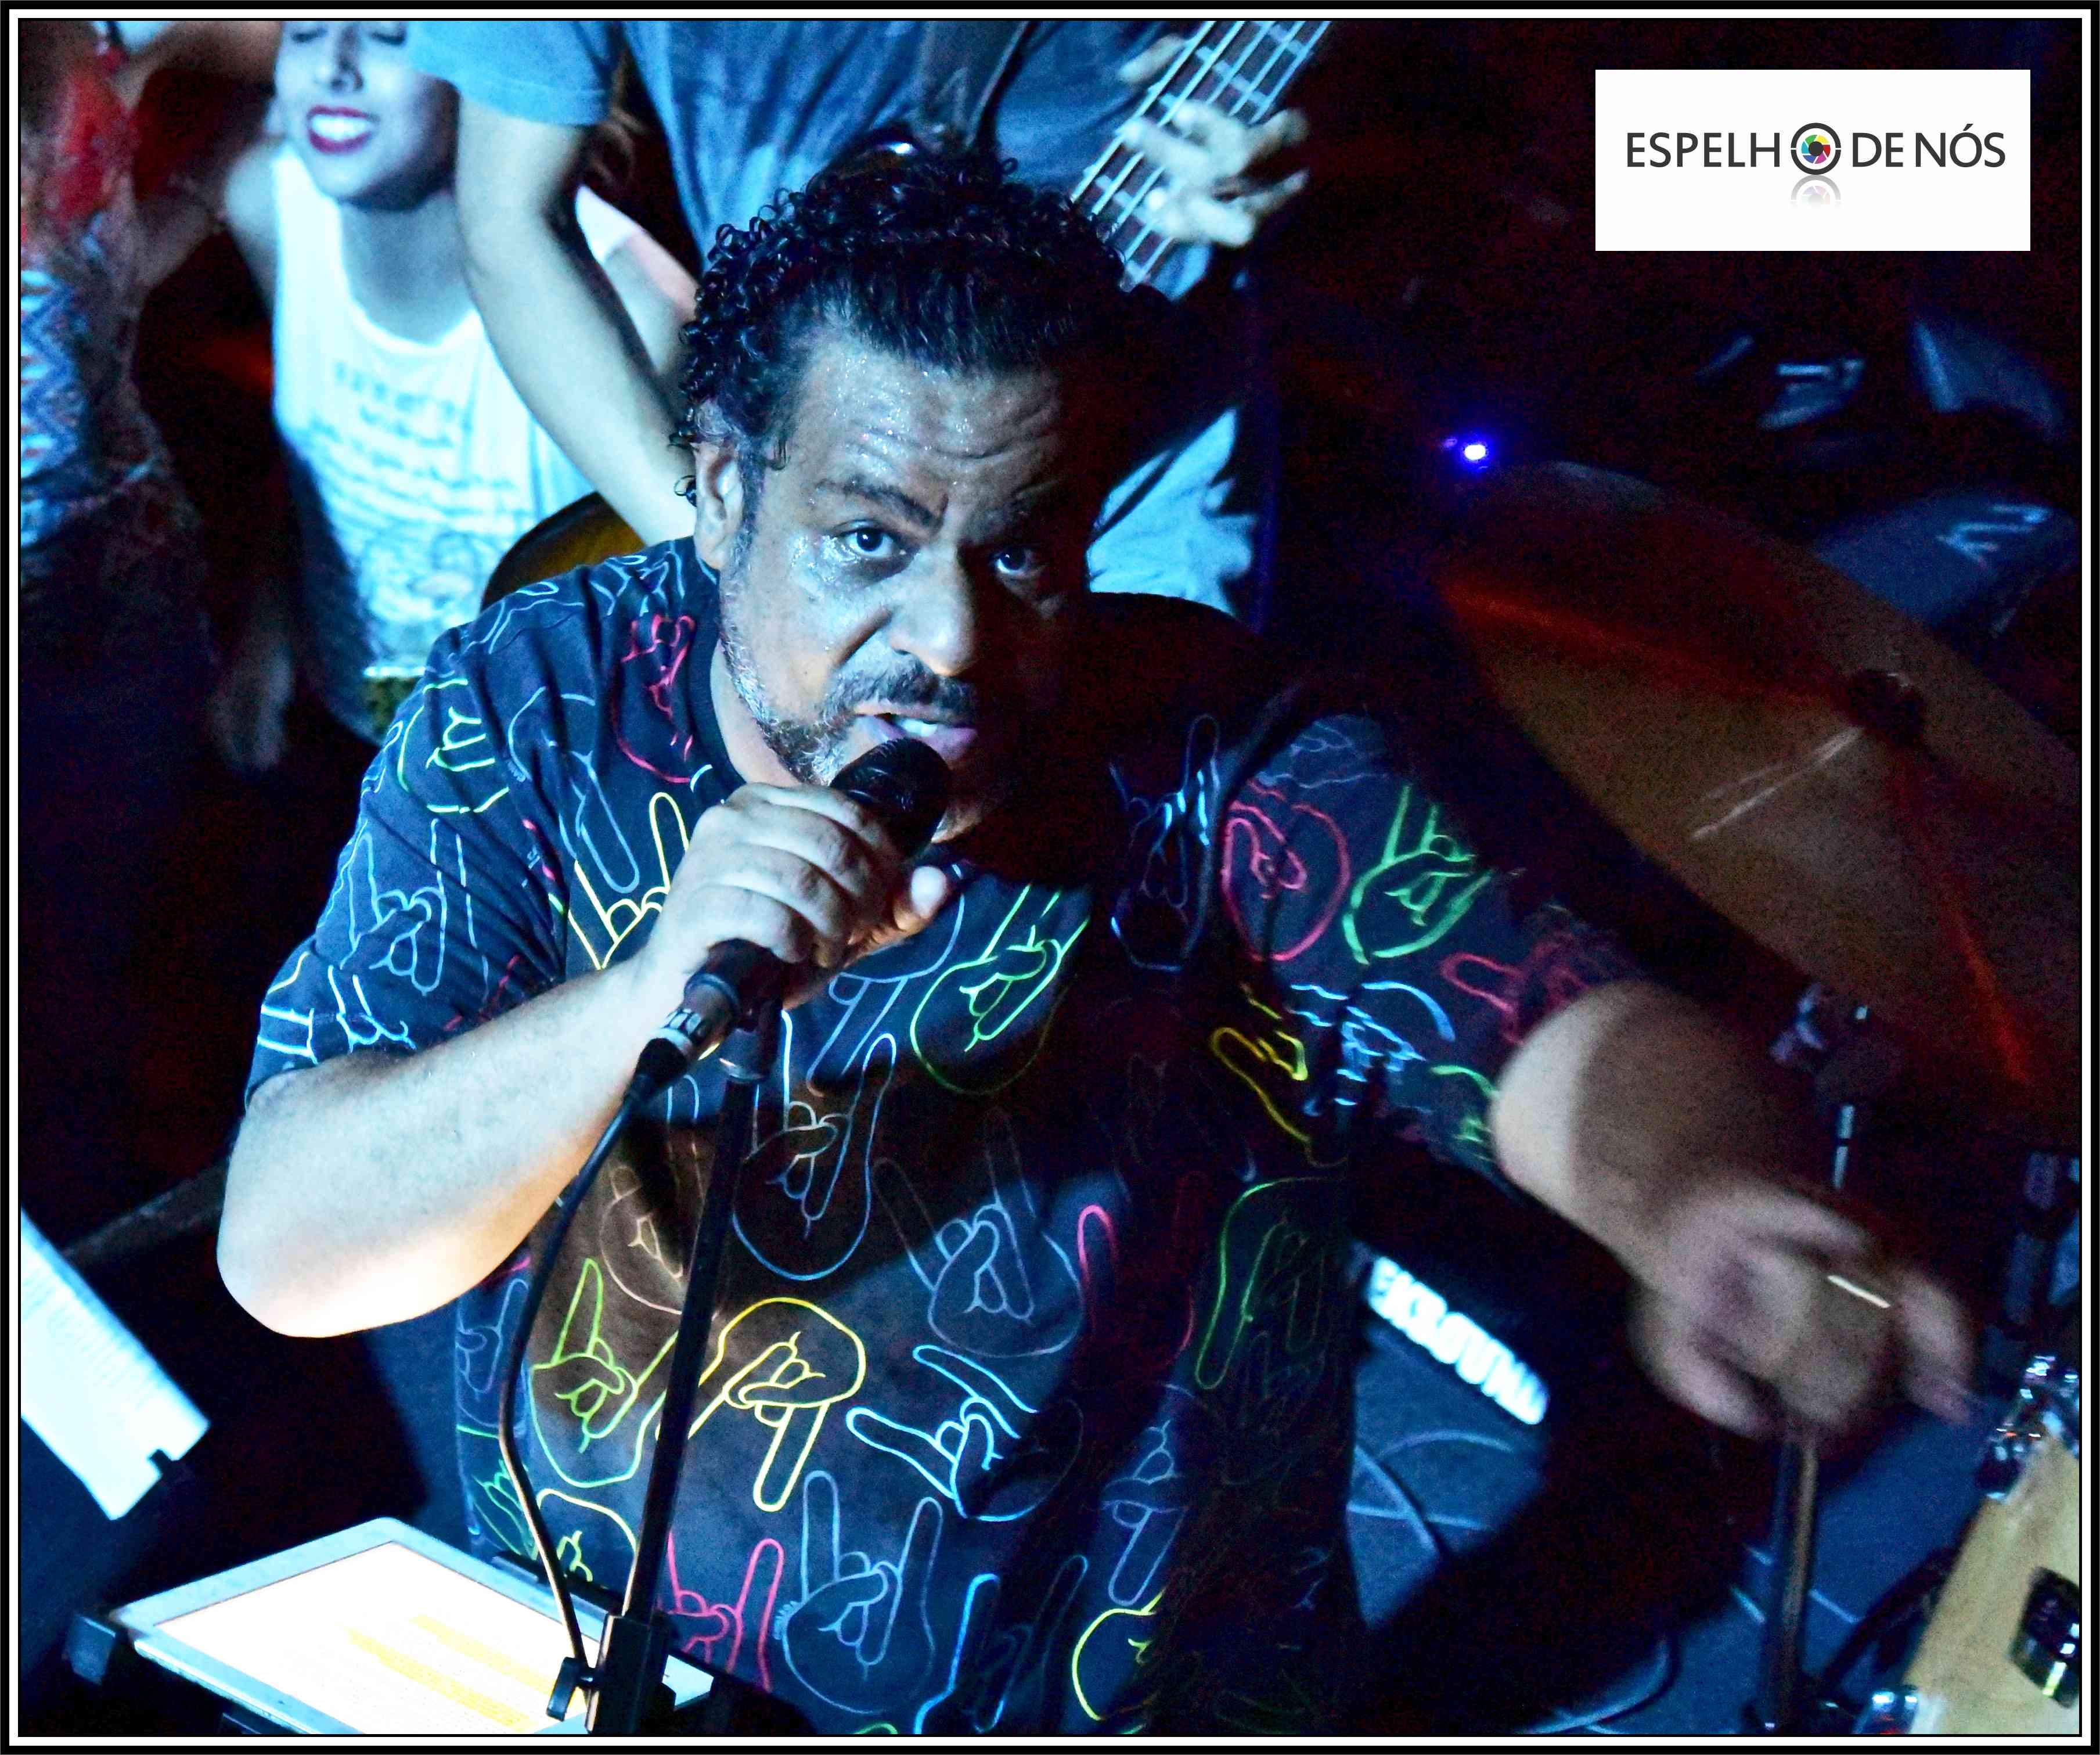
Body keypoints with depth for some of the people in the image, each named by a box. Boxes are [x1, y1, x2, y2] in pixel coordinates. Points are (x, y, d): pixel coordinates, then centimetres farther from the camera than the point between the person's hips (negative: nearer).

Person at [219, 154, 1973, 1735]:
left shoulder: (1226, 772, -15)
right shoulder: (531, 714, -12)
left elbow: (1574, 1034, -28)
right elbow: (283, 1253, -18)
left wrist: (1718, 1205, -52)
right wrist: (650, 1001, -36)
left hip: (1160, 1691, -1)